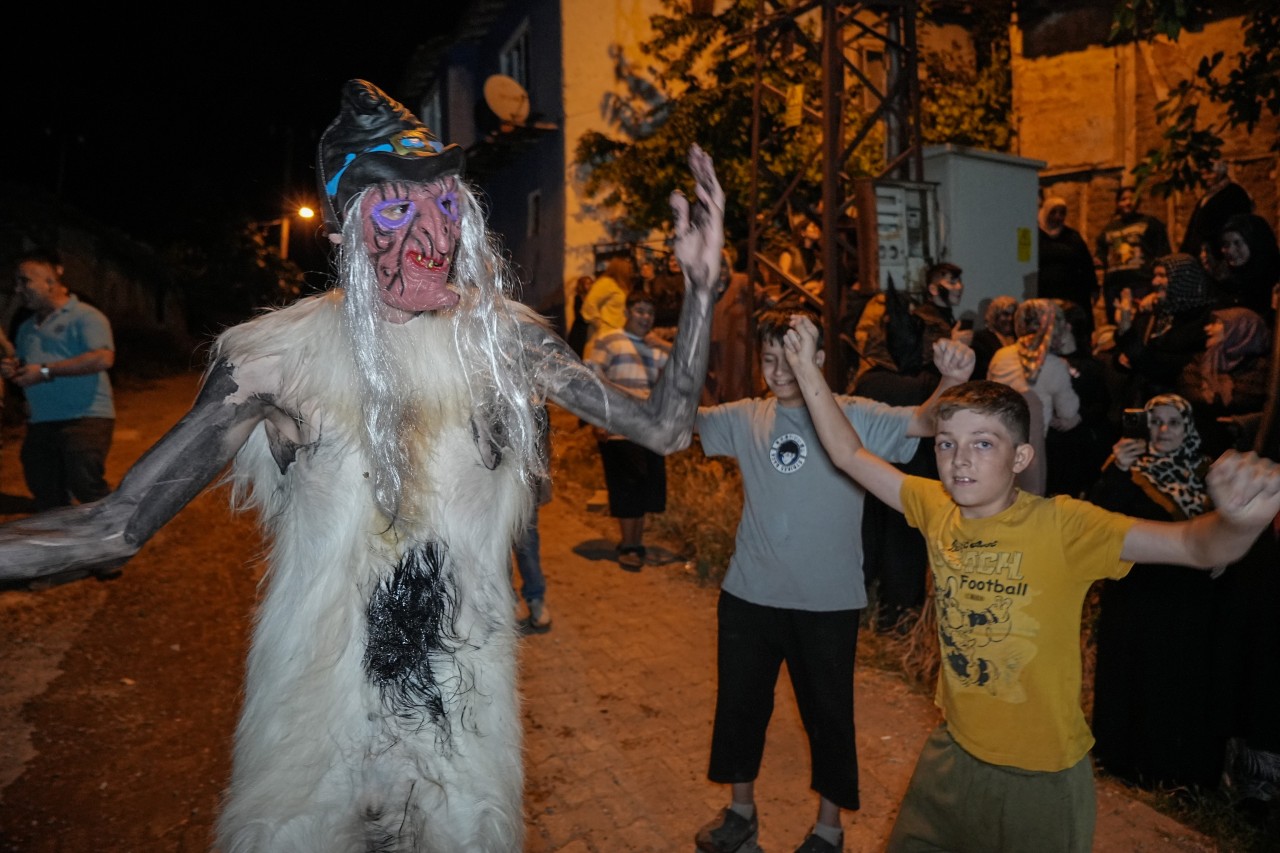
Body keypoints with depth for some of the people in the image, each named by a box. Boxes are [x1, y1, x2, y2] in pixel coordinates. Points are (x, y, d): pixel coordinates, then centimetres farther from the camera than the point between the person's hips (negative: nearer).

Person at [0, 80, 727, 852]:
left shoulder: (505, 337, -6)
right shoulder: (280, 354, -14)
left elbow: (663, 428, -3)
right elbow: (114, 529, -12)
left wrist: (702, 289, -14)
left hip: (468, 702, 2)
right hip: (318, 708, -2)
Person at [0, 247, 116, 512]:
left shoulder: (84, 316, -7)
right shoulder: (27, 327, 18)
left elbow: (103, 358, -21)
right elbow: (21, 362, 31)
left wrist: (46, 371, -19)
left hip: (84, 418, -8)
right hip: (40, 422, 9)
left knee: (85, 486, -13)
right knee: (44, 490, 13)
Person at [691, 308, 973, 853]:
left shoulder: (855, 416, -10)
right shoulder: (745, 418, 0)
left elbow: (924, 422, -23)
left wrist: (951, 381, -42)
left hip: (829, 602, -3)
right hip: (748, 595, 3)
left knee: (828, 714, 15)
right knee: (739, 704, 18)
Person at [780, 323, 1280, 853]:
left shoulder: (1062, 526, -21)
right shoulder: (936, 508, -9)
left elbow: (1196, 546, -31)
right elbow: (848, 454, -5)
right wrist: (807, 368, -9)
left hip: (1042, 774, -4)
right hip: (954, 750, 4)